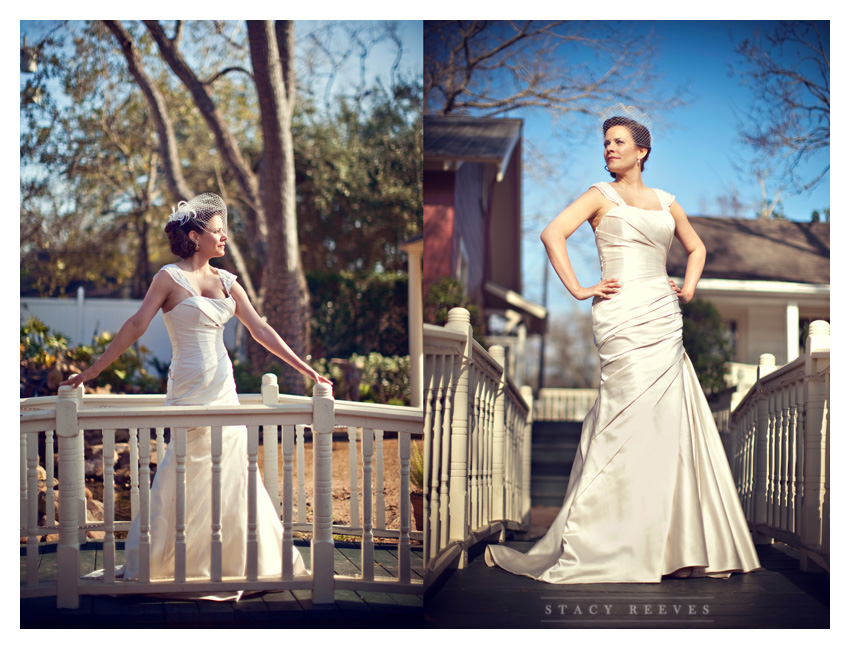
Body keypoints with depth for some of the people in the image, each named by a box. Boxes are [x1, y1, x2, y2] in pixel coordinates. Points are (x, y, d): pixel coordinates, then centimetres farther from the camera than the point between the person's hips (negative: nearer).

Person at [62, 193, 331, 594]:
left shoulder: (226, 281, 10)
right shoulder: (170, 278, -7)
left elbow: (260, 330, 10)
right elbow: (135, 326, -9)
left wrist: (305, 369, 7)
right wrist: (91, 372, -11)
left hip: (224, 390, 6)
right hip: (190, 391, -6)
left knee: (233, 477, 9)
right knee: (191, 478, -5)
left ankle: (236, 563, 19)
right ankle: (151, 565, 6)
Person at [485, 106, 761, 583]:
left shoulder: (666, 201, 18)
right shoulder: (602, 195, 4)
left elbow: (696, 247, 31)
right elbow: (553, 234, -10)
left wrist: (688, 287, 15)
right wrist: (578, 289, -13)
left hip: (666, 321, 6)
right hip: (624, 320, -6)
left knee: (670, 427, 3)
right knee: (632, 423, -10)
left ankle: (671, 542, 10)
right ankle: (588, 541, -4)